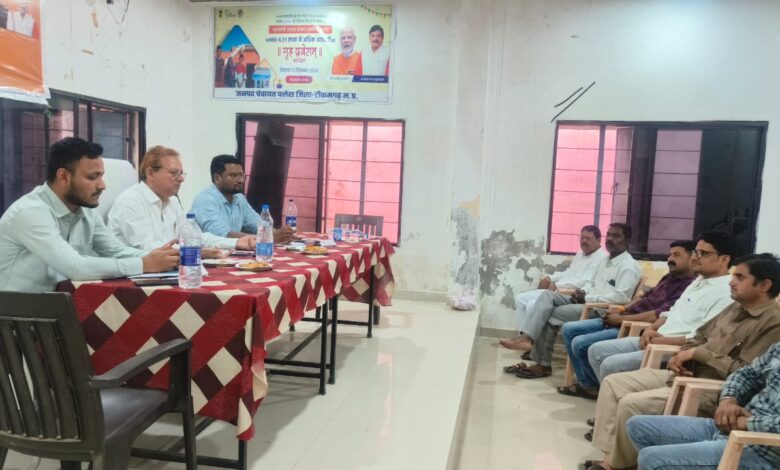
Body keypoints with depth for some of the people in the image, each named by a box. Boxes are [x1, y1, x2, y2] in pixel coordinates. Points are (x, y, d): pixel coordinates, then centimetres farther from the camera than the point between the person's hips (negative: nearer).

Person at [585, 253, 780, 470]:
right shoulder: (736, 307, 13)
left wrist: (698, 353, -14)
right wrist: (681, 356, -1)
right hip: (684, 374, 10)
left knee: (631, 404, -23)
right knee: (613, 383, 1)